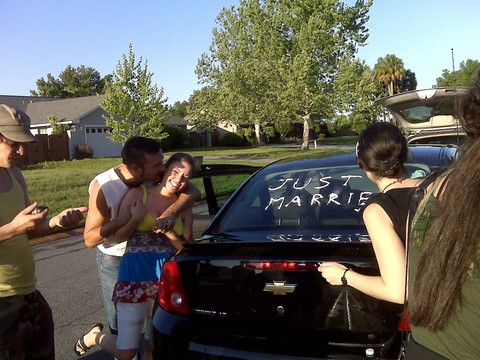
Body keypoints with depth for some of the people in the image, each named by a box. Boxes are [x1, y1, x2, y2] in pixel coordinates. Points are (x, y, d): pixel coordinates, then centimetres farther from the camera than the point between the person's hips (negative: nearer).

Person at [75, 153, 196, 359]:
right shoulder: (138, 194, -2)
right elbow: (115, 237, 0)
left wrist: (168, 232, -10)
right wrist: (136, 218, -15)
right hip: (136, 275, -3)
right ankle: (94, 336, 31)